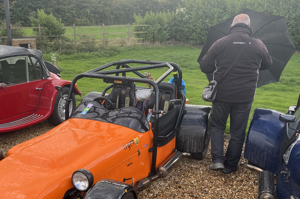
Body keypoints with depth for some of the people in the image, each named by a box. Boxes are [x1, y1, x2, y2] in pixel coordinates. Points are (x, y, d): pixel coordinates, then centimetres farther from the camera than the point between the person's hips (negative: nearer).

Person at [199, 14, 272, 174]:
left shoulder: (220, 43, -8)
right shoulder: (259, 45, -2)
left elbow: (204, 67, -5)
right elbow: (267, 65, 16)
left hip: (222, 95, 0)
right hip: (245, 97, 1)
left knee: (217, 127, 19)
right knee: (237, 132, 14)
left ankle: (217, 160, 9)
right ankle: (230, 165, 24)